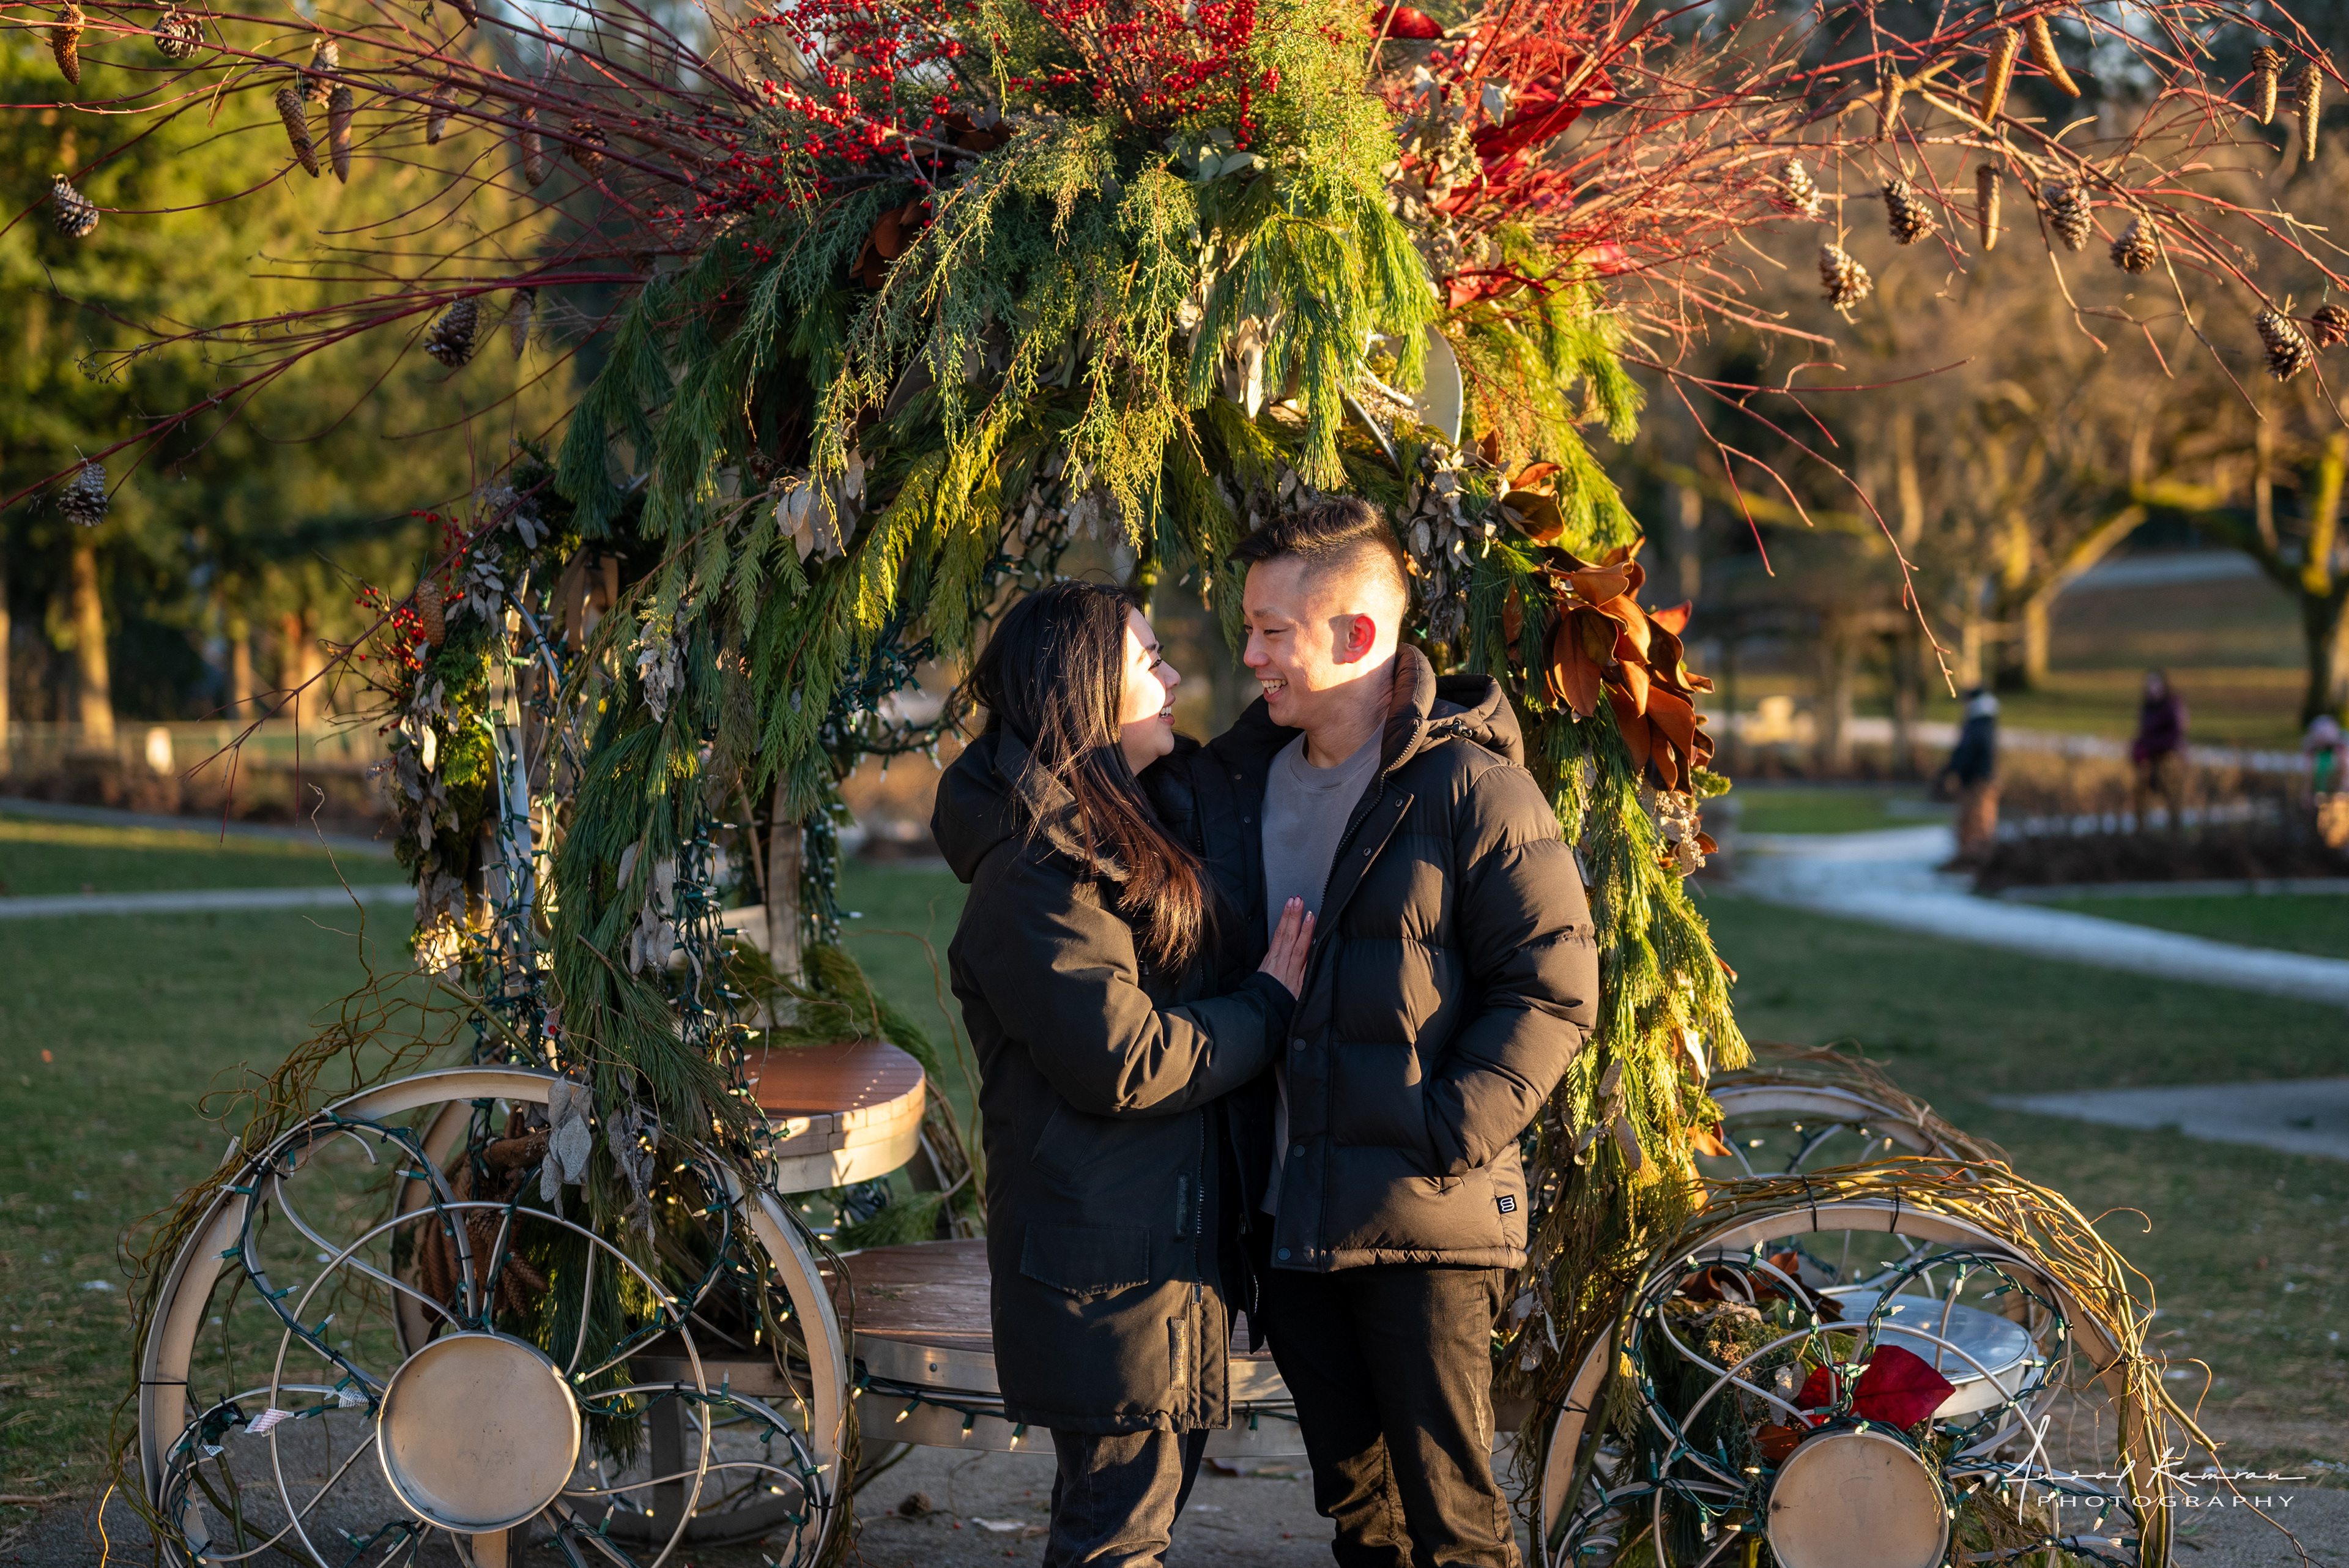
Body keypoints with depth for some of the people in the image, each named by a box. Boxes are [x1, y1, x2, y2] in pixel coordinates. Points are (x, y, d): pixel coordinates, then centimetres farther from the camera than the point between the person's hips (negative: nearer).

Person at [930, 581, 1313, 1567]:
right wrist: (1269, 1007, -11)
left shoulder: (1117, 837, 15)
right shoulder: (1032, 877, -18)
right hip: (1104, 1261, -10)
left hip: (1166, 1248, 10)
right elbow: (1123, 1061, -22)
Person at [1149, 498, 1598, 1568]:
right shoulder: (1235, 782, 10)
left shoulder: (1472, 789, -10)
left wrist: (1452, 1134, -18)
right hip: (1286, 1218, 6)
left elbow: (1552, 989, -11)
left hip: (1424, 1229, -6)